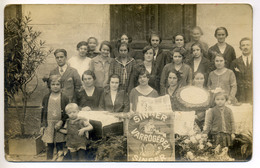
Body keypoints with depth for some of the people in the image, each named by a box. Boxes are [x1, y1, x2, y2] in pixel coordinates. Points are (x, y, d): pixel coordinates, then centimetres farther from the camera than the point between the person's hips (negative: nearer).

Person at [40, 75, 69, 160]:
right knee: (49, 145, 7)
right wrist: (42, 125, 6)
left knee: (60, 145, 4)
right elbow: (43, 112, 9)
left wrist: (61, 121, -15)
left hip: (60, 125, -2)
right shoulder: (46, 98, 5)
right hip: (48, 124, 2)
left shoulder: (64, 98, -2)